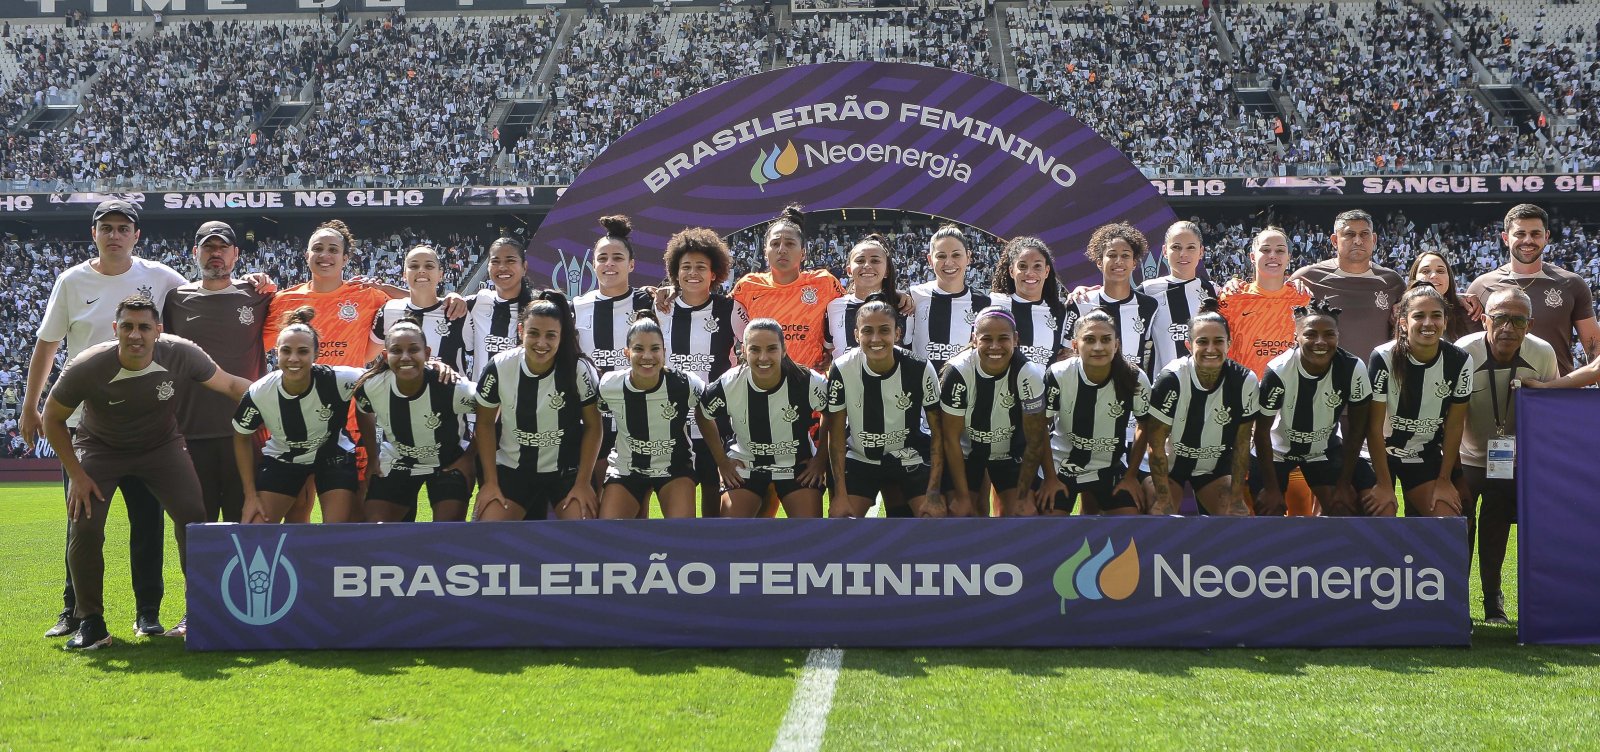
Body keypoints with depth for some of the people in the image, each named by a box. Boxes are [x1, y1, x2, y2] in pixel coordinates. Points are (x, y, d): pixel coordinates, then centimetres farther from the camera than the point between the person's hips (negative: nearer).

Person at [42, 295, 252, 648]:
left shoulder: (181, 354, -25)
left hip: (161, 444, 1)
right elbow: (53, 418, -13)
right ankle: (90, 622, -1)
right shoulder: (86, 367, -29)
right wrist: (76, 474, -13)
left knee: (194, 518, -15)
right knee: (84, 528, -17)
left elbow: (229, 384, -8)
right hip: (99, 447, -1)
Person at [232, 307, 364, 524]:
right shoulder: (259, 394, -23)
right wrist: (251, 495, -5)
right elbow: (242, 437, -5)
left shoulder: (338, 380, -31)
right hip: (281, 459, 1)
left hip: (334, 455, -1)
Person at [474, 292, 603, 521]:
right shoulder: (500, 368, -13)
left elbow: (593, 427, -6)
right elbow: (485, 424, -1)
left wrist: (583, 483, -8)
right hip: (513, 469, 1)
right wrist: (490, 481, -2)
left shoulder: (579, 369, -16)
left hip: (567, 470, -1)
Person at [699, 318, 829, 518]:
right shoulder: (728, 385, -19)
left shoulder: (808, 382, -23)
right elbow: (704, 418, 0)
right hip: (746, 465, 1)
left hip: (798, 465, 0)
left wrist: (821, 459, -4)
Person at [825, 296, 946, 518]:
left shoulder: (921, 369, -20)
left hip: (911, 458, 0)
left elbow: (937, 432, -12)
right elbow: (836, 434, -10)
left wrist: (933, 493, -16)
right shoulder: (842, 370, -19)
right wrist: (840, 494, -11)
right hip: (859, 459, 1)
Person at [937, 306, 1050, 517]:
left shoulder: (1028, 374, -27)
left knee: (1024, 513, -11)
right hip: (966, 451, 0)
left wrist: (1022, 497, -15)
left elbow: (1035, 441, -17)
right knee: (960, 512, -7)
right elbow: (951, 438, -18)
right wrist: (962, 496, -16)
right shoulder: (957, 372, -27)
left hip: (1012, 451, 0)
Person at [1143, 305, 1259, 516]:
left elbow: (1242, 444, -7)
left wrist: (1236, 498, -9)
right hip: (1169, 463, -3)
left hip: (1215, 466, 3)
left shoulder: (1245, 381, -17)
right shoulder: (1171, 379, -26)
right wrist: (1164, 498, -20)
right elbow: (1156, 443, -20)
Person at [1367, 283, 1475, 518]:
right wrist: (1384, 484, -16)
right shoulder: (1383, 358, -21)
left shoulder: (1459, 362, -12)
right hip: (1381, 453, -3)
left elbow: (1454, 425, -4)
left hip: (1427, 455, 3)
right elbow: (1374, 426, -17)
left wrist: (1444, 480, -3)